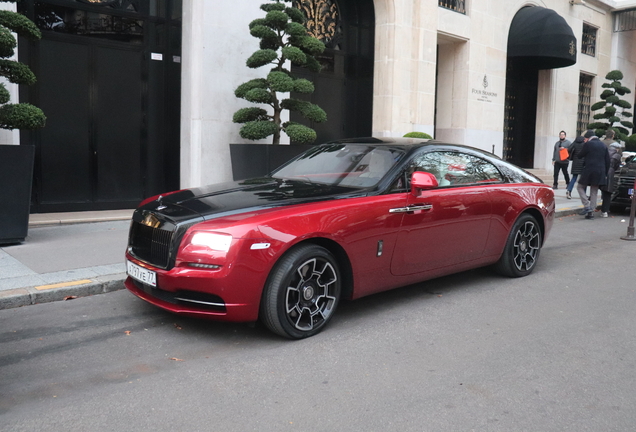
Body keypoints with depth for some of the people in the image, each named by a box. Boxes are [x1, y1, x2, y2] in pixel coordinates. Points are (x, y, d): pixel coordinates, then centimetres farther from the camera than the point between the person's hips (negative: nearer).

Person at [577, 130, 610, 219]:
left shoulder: (588, 144, -7)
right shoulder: (603, 145, 13)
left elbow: (580, 155, 4)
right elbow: (607, 160, 14)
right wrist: (605, 173, 18)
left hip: (589, 170, -6)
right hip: (600, 172, 6)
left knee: (580, 187, 8)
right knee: (594, 192, 9)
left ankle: (587, 206, -8)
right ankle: (591, 212, 9)